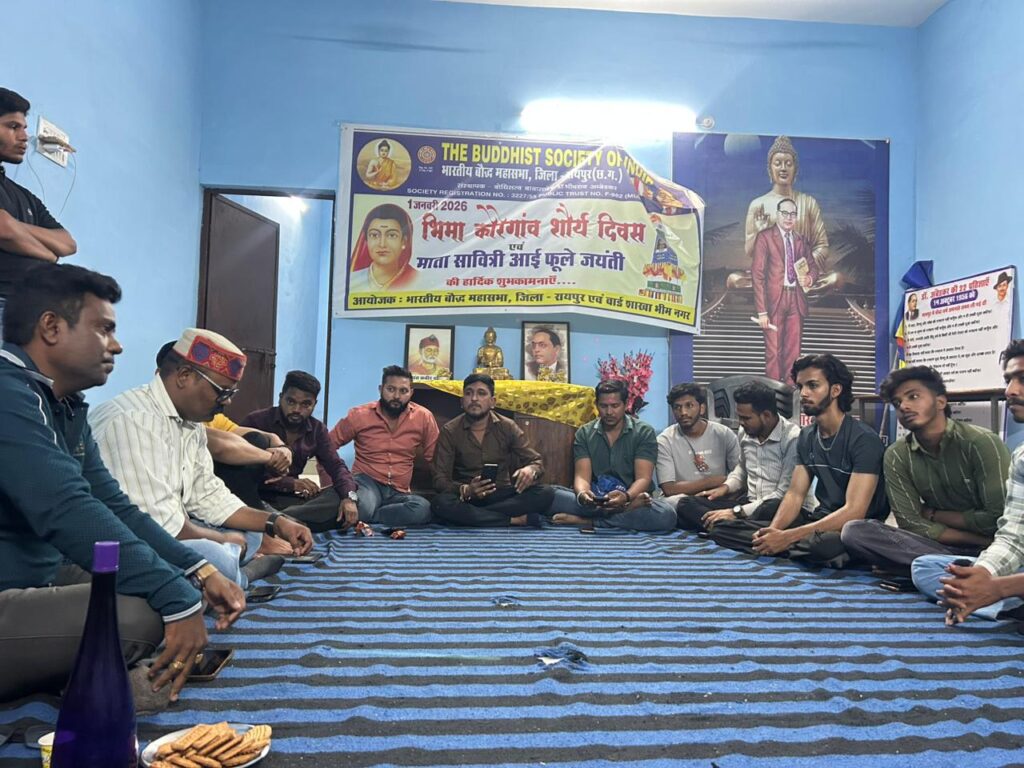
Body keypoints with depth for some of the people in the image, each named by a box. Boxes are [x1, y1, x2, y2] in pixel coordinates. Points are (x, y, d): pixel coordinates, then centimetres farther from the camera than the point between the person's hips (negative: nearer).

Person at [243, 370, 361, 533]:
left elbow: (335, 465, 2)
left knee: (341, 500, -21)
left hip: (290, 498, 4)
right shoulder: (255, 421, -5)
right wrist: (291, 483, -26)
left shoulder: (317, 429, 9)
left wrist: (349, 496, -20)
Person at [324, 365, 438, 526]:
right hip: (366, 481, -2)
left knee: (424, 509, -33)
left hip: (399, 491, 3)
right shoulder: (359, 415, -1)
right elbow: (327, 446, 7)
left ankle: (358, 519, -19)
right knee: (362, 508, -39)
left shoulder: (424, 418, -2)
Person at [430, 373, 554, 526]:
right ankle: (517, 519, -29)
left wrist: (530, 470, -25)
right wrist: (465, 490, -31)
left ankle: (471, 515, -26)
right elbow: (440, 479, -9)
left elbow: (537, 461, 1)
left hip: (502, 495, 2)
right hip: (466, 497, -1)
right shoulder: (449, 431, -3)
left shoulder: (507, 427, 1)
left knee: (546, 493, -24)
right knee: (441, 503, -35)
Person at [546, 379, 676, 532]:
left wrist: (626, 497, -34)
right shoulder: (584, 433, 3)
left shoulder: (644, 432, -3)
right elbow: (582, 476, -7)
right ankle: (629, 509, -24)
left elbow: (643, 478, -12)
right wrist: (582, 494, -32)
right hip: (594, 502, 1)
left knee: (666, 514, -33)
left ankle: (587, 521, -24)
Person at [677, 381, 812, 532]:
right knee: (687, 504, -14)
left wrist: (736, 512, -19)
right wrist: (725, 487, 8)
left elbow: (785, 495, -18)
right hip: (751, 503, 7)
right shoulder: (745, 434, 7)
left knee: (771, 510, -44)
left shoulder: (792, 438, -15)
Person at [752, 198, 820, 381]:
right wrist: (762, 311, -15)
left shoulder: (800, 241, 14)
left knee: (794, 351, 6)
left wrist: (809, 278, -4)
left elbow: (813, 266, 24)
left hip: (796, 300, 5)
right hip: (774, 299, -5)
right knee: (773, 351, -2)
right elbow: (757, 274, -8)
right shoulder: (764, 237, -2)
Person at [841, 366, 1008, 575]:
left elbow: (998, 519, -13)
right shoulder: (896, 456, -1)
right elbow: (912, 525, -6)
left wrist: (933, 514, -4)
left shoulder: (981, 442, -11)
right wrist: (981, 539, -13)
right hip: (945, 547, 6)